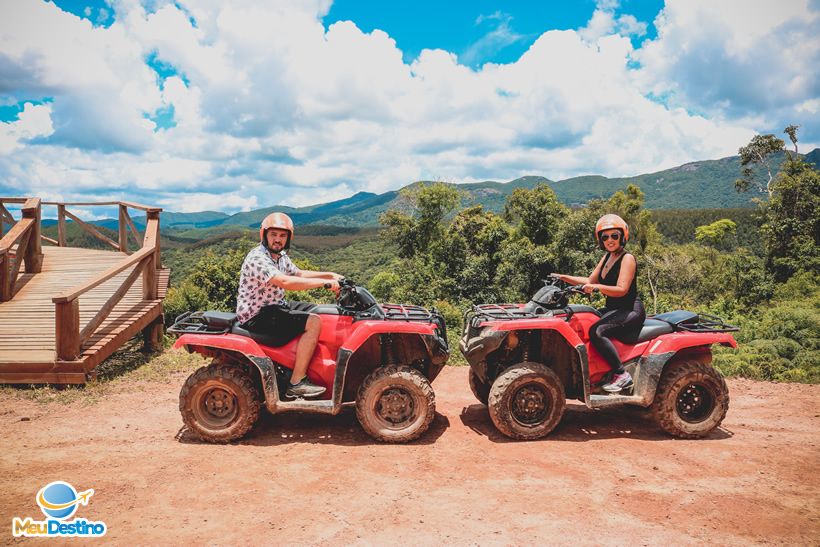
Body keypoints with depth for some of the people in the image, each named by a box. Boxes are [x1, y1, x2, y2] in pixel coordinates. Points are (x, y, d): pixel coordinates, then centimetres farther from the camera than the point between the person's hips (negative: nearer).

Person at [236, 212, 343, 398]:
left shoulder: (280, 256, 9)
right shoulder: (257, 258, -22)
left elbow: (299, 273, 24)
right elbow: (286, 282, -35)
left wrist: (330, 275, 13)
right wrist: (324, 282, -32)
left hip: (274, 307, 10)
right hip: (256, 318, -10)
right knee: (313, 322, -22)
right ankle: (297, 383, -18)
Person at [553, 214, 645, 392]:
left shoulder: (627, 258, -10)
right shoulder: (607, 257, 15)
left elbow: (621, 289, -22)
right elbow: (590, 281, 18)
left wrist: (596, 287, -33)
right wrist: (565, 278, 9)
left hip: (630, 310, -9)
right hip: (613, 309, 9)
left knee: (596, 331, -29)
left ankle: (621, 374, -25)